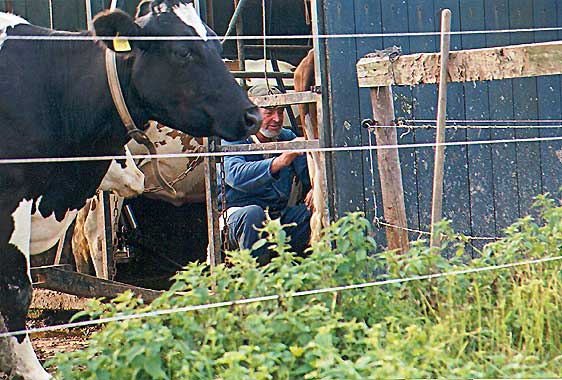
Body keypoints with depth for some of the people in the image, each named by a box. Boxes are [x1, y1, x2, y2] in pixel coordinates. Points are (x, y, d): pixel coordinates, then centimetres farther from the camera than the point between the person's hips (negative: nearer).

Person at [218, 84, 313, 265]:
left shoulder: (287, 137, 11)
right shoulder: (233, 140, -7)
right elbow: (236, 175, -27)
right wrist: (278, 163, -42)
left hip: (280, 215, 5)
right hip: (238, 213, -5)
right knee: (253, 213, -37)